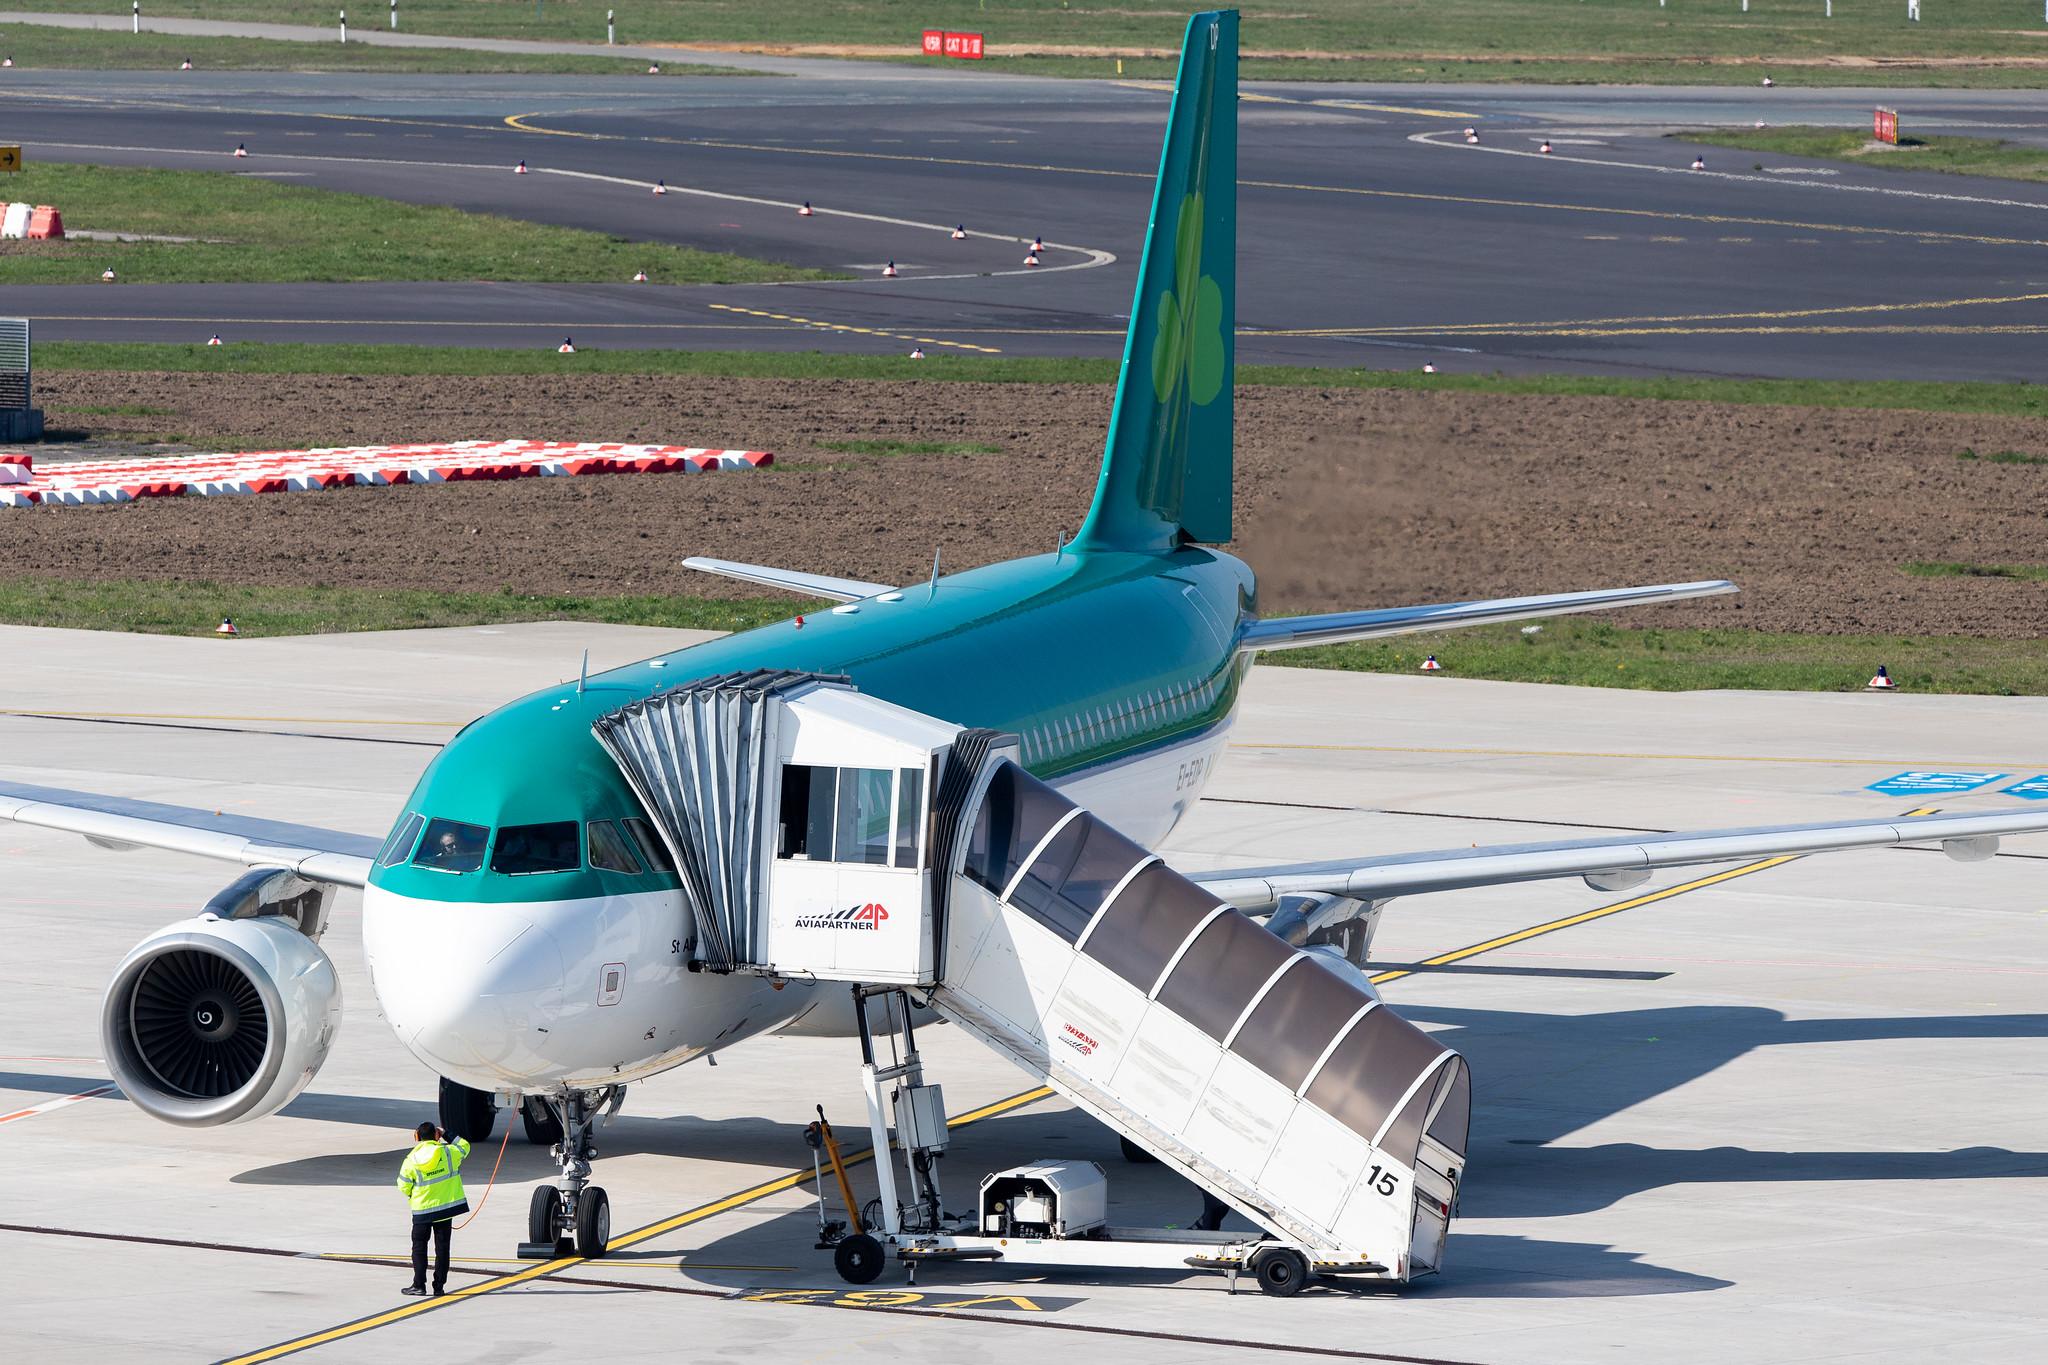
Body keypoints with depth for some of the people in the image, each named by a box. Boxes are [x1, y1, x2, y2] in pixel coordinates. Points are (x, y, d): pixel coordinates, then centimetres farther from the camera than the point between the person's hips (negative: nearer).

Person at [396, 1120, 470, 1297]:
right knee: (442, 1248, 7)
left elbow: (404, 1186, -2)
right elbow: (464, 1147, 11)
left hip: (421, 1210, -1)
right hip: (445, 1207, 1)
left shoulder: (411, 1160, -9)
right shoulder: (448, 1152, -9)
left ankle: (419, 1285, 3)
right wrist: (447, 1135, 17)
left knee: (419, 1247, 8)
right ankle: (439, 1286, 7)